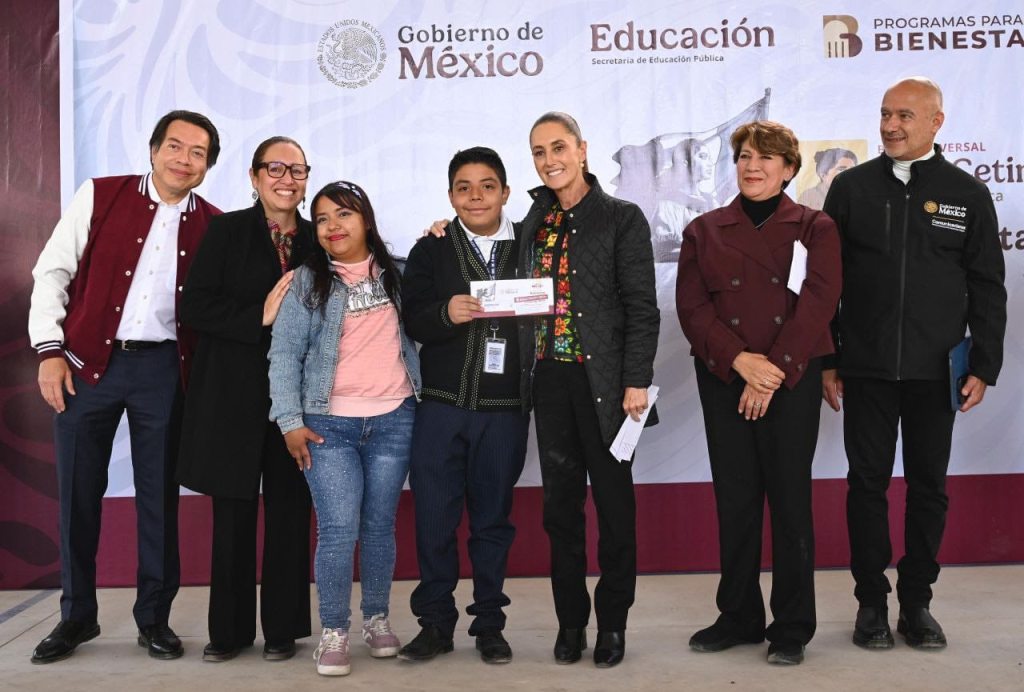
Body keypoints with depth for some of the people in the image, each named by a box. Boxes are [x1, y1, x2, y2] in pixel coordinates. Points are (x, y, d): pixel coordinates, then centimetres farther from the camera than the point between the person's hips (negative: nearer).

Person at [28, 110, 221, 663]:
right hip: (86, 362, -1)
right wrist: (50, 350, -8)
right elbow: (52, 273, 0)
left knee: (159, 494, 7)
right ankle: (77, 615, 23)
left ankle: (154, 616, 21)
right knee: (78, 492, 7)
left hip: (163, 369, 1)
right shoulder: (99, 197, 1)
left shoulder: (212, 226, 5)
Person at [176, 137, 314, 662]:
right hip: (234, 392, -1)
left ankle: (282, 628, 17)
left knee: (289, 510, 4)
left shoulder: (317, 240, 8)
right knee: (233, 511, 4)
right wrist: (260, 317, -15)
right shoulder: (227, 231, 2)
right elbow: (193, 307, -6)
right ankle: (229, 628, 19)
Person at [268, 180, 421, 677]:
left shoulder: (394, 273, 10)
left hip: (393, 419, 2)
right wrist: (290, 421, -9)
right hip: (328, 423, -2)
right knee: (338, 529, -6)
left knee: (380, 525, 8)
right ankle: (333, 631, 8)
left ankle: (377, 618, 24)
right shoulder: (307, 281, 2)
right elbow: (284, 353, -1)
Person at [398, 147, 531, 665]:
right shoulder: (430, 251, 6)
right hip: (441, 404, 0)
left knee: (493, 518, 9)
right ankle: (435, 622, 20)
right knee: (434, 516, 4)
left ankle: (489, 623, 23)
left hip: (505, 408, 0)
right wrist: (446, 313, -21)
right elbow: (411, 320, -2)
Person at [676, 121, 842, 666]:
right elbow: (691, 306, 0)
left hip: (793, 380, -2)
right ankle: (738, 616, 20)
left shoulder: (815, 228, 6)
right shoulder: (704, 231, 10)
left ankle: (792, 626, 13)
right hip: (722, 380, 2)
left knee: (790, 496, 1)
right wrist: (739, 360, -14)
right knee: (734, 497, 7)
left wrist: (774, 371, -15)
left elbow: (817, 305, -6)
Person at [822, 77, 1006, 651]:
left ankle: (917, 600, 21)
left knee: (929, 485, 7)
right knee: (868, 481, 5)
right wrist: (825, 360, 1)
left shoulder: (967, 193, 4)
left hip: (935, 370, 0)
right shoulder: (851, 188, 4)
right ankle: (871, 601, 17)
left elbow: (987, 289, 5)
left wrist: (984, 366, -1)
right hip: (865, 368, 0)